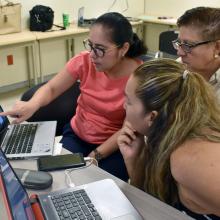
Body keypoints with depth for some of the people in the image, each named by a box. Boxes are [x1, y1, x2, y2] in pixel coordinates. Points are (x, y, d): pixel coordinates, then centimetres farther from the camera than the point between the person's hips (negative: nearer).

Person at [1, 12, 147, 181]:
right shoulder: (84, 61, -13)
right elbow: (51, 89, -5)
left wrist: (95, 156, -22)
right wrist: (32, 104, -28)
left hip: (117, 146, -2)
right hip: (77, 135, 3)